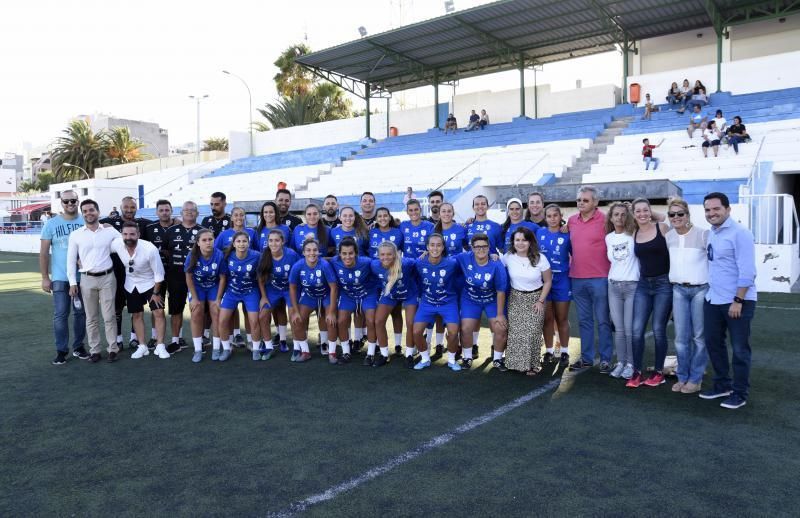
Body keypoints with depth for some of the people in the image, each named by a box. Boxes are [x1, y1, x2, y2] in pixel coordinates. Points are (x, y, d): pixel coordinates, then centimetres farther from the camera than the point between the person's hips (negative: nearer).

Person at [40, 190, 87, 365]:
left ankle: (78, 346, 22)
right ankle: (61, 350, 9)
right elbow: (43, 252, 1)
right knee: (60, 315, -1)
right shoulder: (51, 223, 0)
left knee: (80, 313, 9)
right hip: (60, 278, -1)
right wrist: (45, 277, -2)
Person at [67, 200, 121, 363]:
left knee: (109, 316, 3)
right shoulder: (76, 234, 2)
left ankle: (113, 348, 12)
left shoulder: (110, 231, -1)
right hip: (87, 279, 1)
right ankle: (94, 350, 17)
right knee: (91, 318, 8)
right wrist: (72, 282, 0)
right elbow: (71, 260, 4)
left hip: (107, 277, -1)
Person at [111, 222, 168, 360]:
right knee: (136, 315, 10)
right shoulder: (116, 244, -21)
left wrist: (156, 293, -14)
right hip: (131, 285, 4)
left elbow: (159, 273, -20)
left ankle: (160, 346, 2)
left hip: (150, 283, -4)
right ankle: (142, 347, 21)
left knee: (159, 313, -7)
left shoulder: (150, 249, -31)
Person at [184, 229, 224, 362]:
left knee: (216, 313, -7)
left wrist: (218, 298, -14)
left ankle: (216, 348, 5)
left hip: (214, 286, 0)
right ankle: (198, 350, 4)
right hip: (197, 286, 1)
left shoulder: (219, 255, -27)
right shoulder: (193, 255, -25)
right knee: (196, 314, -6)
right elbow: (189, 277, -13)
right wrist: (194, 298, -11)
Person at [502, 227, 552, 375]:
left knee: (532, 334, -7)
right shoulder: (508, 257, -5)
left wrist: (541, 301, -7)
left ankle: (532, 365, 7)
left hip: (535, 299, -2)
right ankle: (515, 363, 13)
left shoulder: (540, 258, -9)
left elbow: (548, 281, -2)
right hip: (515, 298, 2)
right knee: (514, 333, -2)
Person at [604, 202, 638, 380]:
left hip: (632, 285, -4)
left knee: (630, 329, -2)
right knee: (619, 329, 8)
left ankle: (630, 364, 11)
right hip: (614, 286, 4)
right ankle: (620, 362, 18)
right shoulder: (608, 238, 8)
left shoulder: (634, 234, -3)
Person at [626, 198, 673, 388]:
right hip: (643, 284, 4)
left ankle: (659, 372, 17)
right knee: (637, 330, -2)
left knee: (658, 330, 2)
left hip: (663, 283, -3)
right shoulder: (634, 235, 7)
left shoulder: (662, 228, -4)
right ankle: (636, 372, 8)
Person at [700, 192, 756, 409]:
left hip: (738, 301, -8)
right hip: (713, 300, 8)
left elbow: (747, 271, -19)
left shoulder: (739, 233, -14)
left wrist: (738, 300, -20)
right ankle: (722, 385, 31)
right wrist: (711, 291, 12)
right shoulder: (711, 234, 10)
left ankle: (740, 393, 18)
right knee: (713, 343, 15)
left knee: (739, 349, 5)